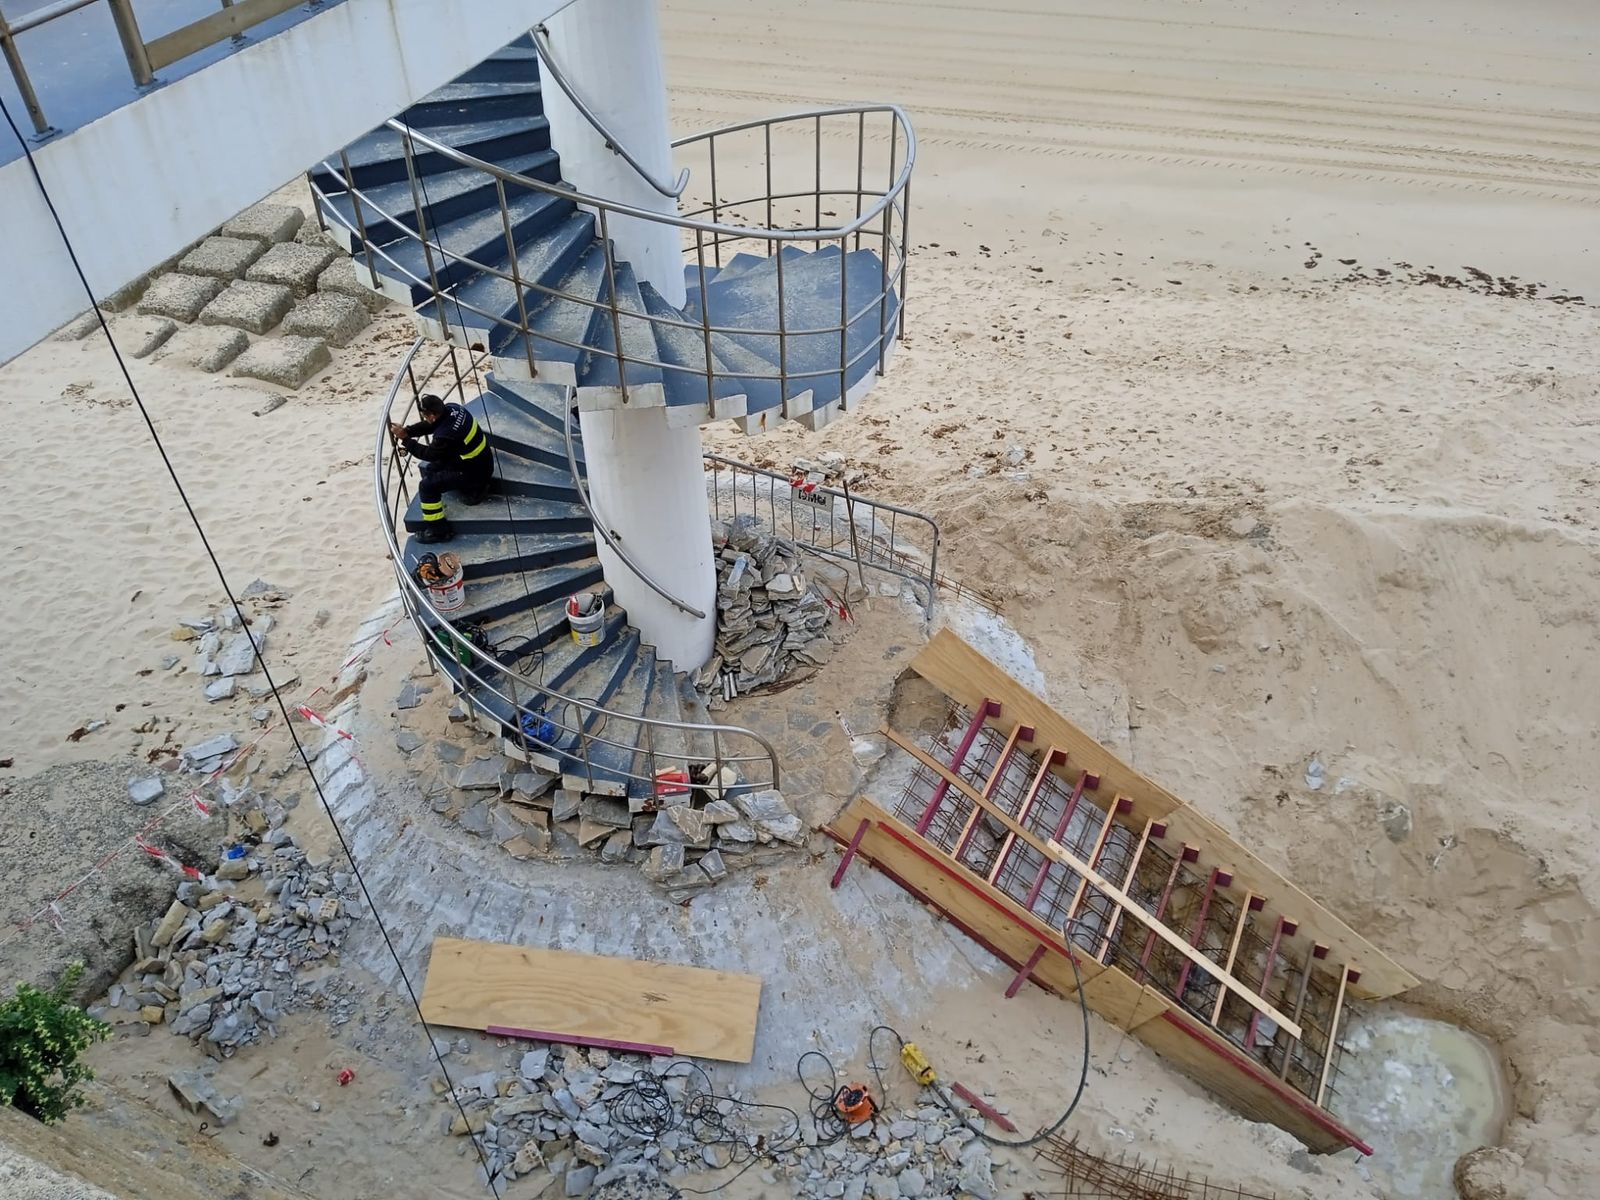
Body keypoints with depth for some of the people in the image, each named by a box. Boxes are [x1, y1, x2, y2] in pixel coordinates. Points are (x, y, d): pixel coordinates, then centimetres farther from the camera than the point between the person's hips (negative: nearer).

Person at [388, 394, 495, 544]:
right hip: (482, 460, 9)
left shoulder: (445, 435, -32)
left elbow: (427, 454, -13)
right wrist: (407, 431, -3)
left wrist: (405, 439, -7)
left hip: (474, 473, -9)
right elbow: (428, 425, 8)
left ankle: (439, 531, -2)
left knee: (427, 485, -10)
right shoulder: (452, 409, -9)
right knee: (431, 469, 19)